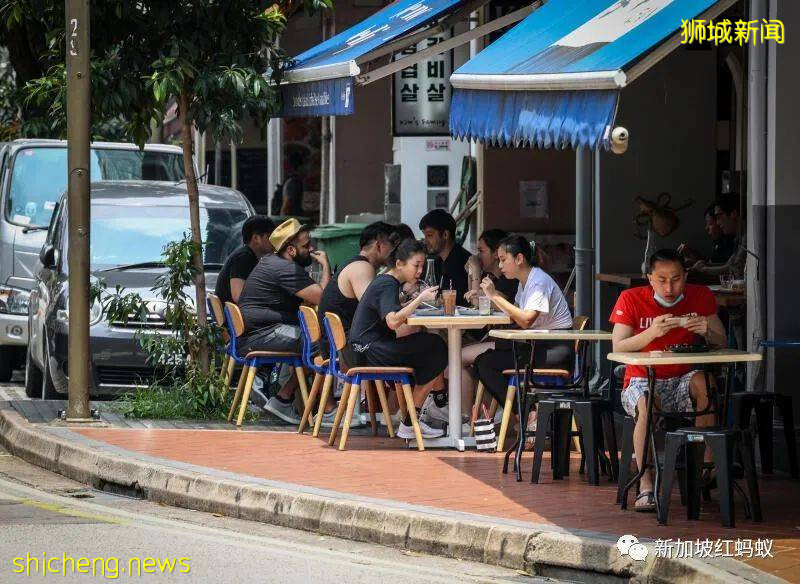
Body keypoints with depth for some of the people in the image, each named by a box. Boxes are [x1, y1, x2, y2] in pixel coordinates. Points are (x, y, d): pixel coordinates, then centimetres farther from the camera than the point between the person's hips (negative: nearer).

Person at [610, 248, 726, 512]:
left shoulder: (701, 297, 1)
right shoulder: (631, 299, -6)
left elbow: (721, 343, 3)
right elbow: (618, 348, -14)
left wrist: (707, 331, -21)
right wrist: (651, 333, -30)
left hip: (681, 380, 2)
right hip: (641, 382, -2)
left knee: (704, 381, -33)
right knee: (648, 406, -37)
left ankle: (707, 466, -25)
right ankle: (646, 486, -30)